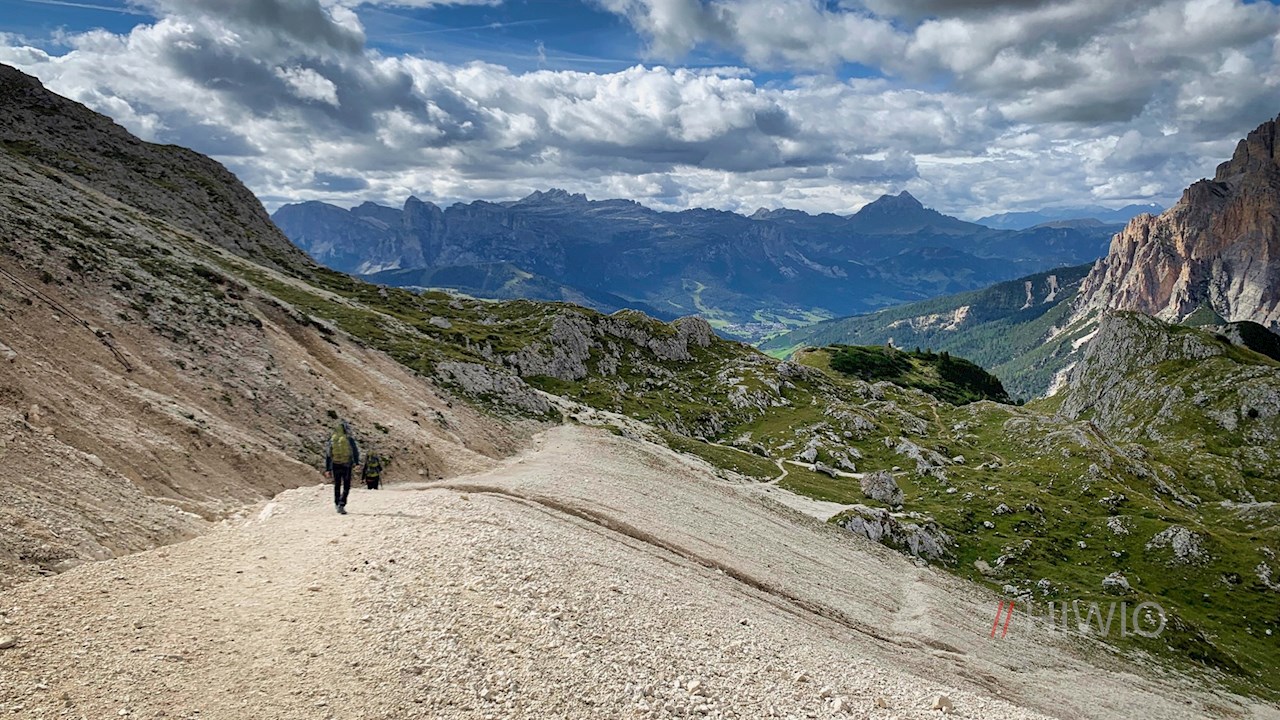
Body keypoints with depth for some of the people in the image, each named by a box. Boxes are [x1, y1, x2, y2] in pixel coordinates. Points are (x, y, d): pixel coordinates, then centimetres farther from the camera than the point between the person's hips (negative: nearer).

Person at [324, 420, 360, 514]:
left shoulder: (331, 439, 3)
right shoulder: (349, 439, -8)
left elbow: (327, 455, 6)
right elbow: (355, 451, -5)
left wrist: (327, 469, 11)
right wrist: (356, 462, 9)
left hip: (335, 465, 3)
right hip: (347, 465, -3)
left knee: (337, 485, 18)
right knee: (346, 486, 3)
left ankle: (337, 505, 22)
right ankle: (341, 505, -13)